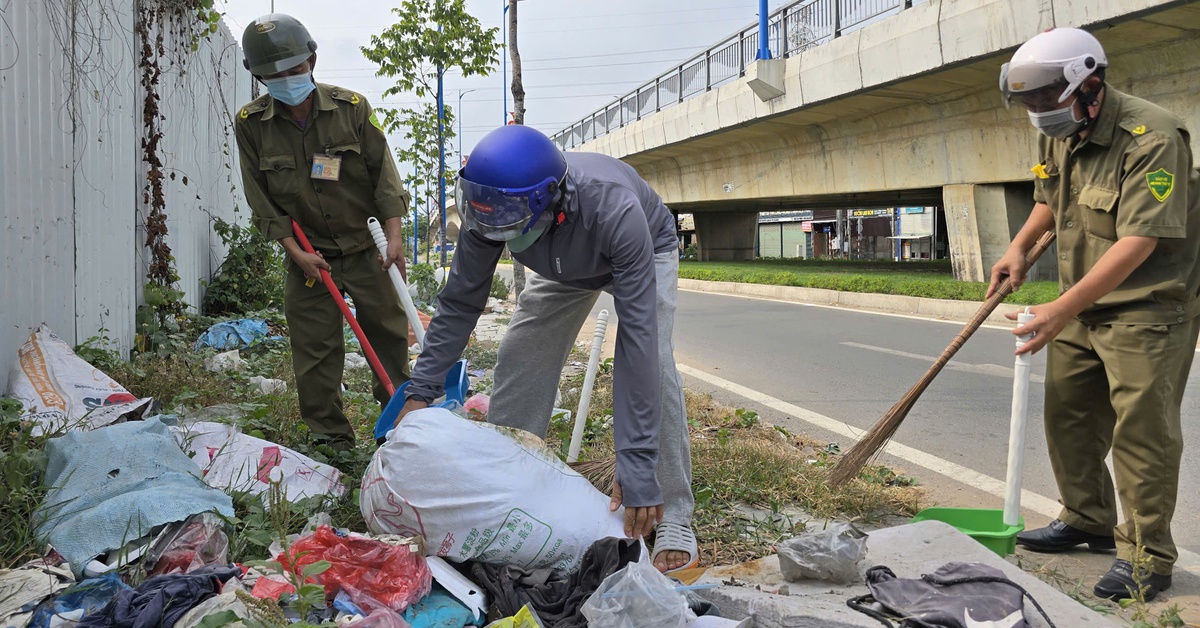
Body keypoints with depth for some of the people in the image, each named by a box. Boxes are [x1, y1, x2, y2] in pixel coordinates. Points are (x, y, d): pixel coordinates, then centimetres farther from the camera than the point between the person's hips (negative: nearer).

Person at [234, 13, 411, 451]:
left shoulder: (351, 107, -6)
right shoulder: (251, 124, -4)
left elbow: (383, 173, -4)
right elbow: (262, 201, -2)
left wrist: (394, 235, -14)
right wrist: (296, 252, -10)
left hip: (366, 248, 0)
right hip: (308, 255, 0)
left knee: (389, 336, 5)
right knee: (314, 350, 1)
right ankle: (332, 442, 12)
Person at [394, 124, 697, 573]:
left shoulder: (615, 212, -48)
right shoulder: (489, 210, -34)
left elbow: (637, 338, -50)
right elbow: (460, 302, -19)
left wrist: (637, 466, -52)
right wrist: (421, 390, -25)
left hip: (645, 251, -4)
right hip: (565, 268, 5)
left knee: (651, 363, -25)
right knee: (519, 359, -4)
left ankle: (673, 520, -16)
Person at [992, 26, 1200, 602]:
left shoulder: (1152, 138, -24)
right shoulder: (1058, 135, 3)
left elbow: (1139, 241, -30)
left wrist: (1062, 310, -33)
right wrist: (1019, 247, 6)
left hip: (1147, 307, -8)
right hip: (1081, 306, 8)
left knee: (1140, 429, -7)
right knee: (1067, 415, 13)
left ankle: (1147, 555, 5)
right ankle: (1087, 521, 31)